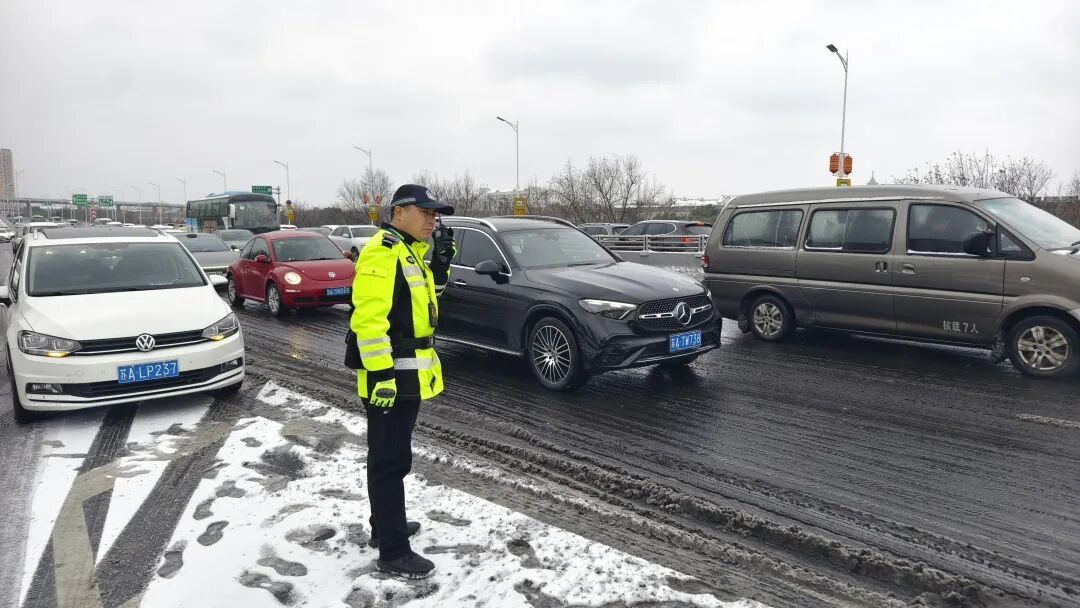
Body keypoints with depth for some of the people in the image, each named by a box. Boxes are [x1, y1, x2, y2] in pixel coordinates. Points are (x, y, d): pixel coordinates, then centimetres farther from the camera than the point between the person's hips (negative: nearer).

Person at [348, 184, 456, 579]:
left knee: (393, 457, 21)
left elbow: (425, 301, 21)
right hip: (390, 377, -10)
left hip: (408, 375, 10)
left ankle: (384, 526, 36)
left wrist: (440, 263, 7)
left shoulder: (410, 252, 13)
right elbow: (368, 319, -25)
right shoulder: (381, 253, -18)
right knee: (390, 462, -3)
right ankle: (392, 552, 7)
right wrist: (381, 374, -27)